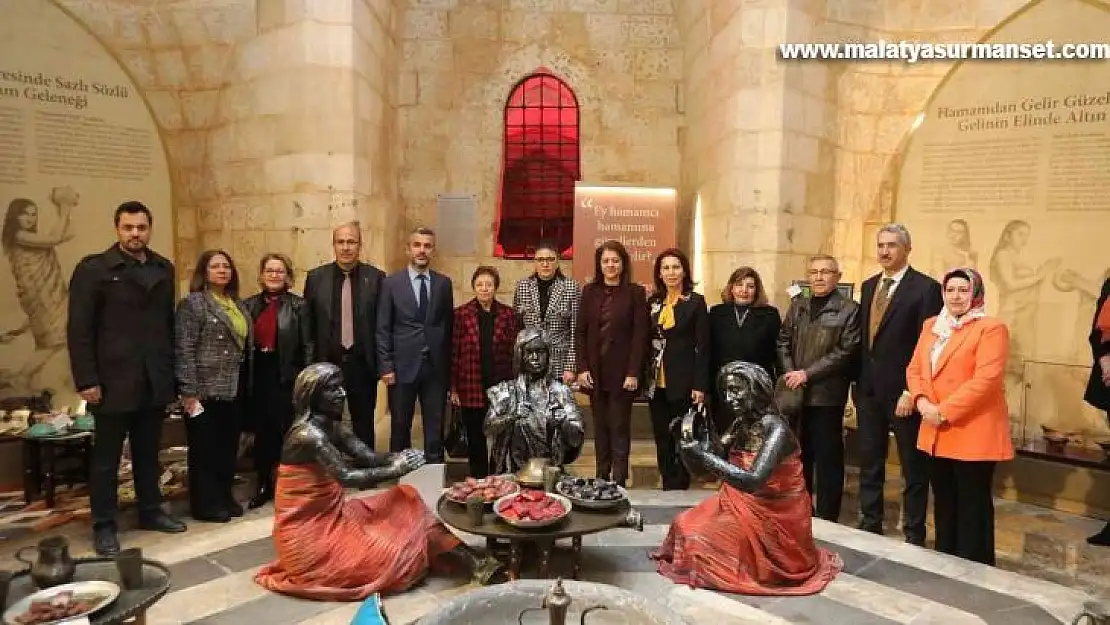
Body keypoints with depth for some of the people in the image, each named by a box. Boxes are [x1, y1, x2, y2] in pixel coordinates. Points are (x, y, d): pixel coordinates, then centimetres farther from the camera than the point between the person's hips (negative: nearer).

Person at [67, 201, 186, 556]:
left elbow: (169, 322, 10)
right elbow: (79, 330, -7)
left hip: (155, 381, 4)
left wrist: (172, 370, 6)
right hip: (114, 381, -4)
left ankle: (150, 511, 29)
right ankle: (104, 526, 19)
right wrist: (86, 380, -12)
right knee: (106, 458, 8)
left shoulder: (164, 269, 10)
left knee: (149, 452, 15)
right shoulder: (93, 269, -4)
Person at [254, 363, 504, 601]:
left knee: (406, 502, -3)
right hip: (309, 530, -9)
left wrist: (399, 457, -20)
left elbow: (369, 457, 0)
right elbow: (346, 477, -28)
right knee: (392, 551, -18)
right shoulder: (308, 434, -22)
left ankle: (474, 562, -8)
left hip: (331, 514, 9)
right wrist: (394, 469, -22)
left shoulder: (331, 426, 7)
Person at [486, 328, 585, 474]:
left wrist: (564, 422, -18)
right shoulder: (505, 390, 7)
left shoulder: (560, 391, 5)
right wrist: (511, 416, -20)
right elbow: (488, 428, -4)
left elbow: (577, 439, 1)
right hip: (513, 472, 0)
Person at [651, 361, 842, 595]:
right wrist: (700, 438, -15)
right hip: (743, 503, 8)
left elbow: (753, 480, -35)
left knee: (702, 538, -15)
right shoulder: (741, 423, 0)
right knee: (685, 524, -2)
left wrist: (705, 456, -35)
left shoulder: (776, 429, -24)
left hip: (774, 515, -8)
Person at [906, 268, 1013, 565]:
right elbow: (914, 369, 11)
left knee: (972, 509, 4)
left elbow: (986, 379, -18)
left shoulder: (991, 328, -8)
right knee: (944, 505, 17)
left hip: (973, 434, -6)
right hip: (935, 433, 7)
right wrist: (922, 401, -8)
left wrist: (944, 411, -19)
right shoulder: (931, 325, 14)